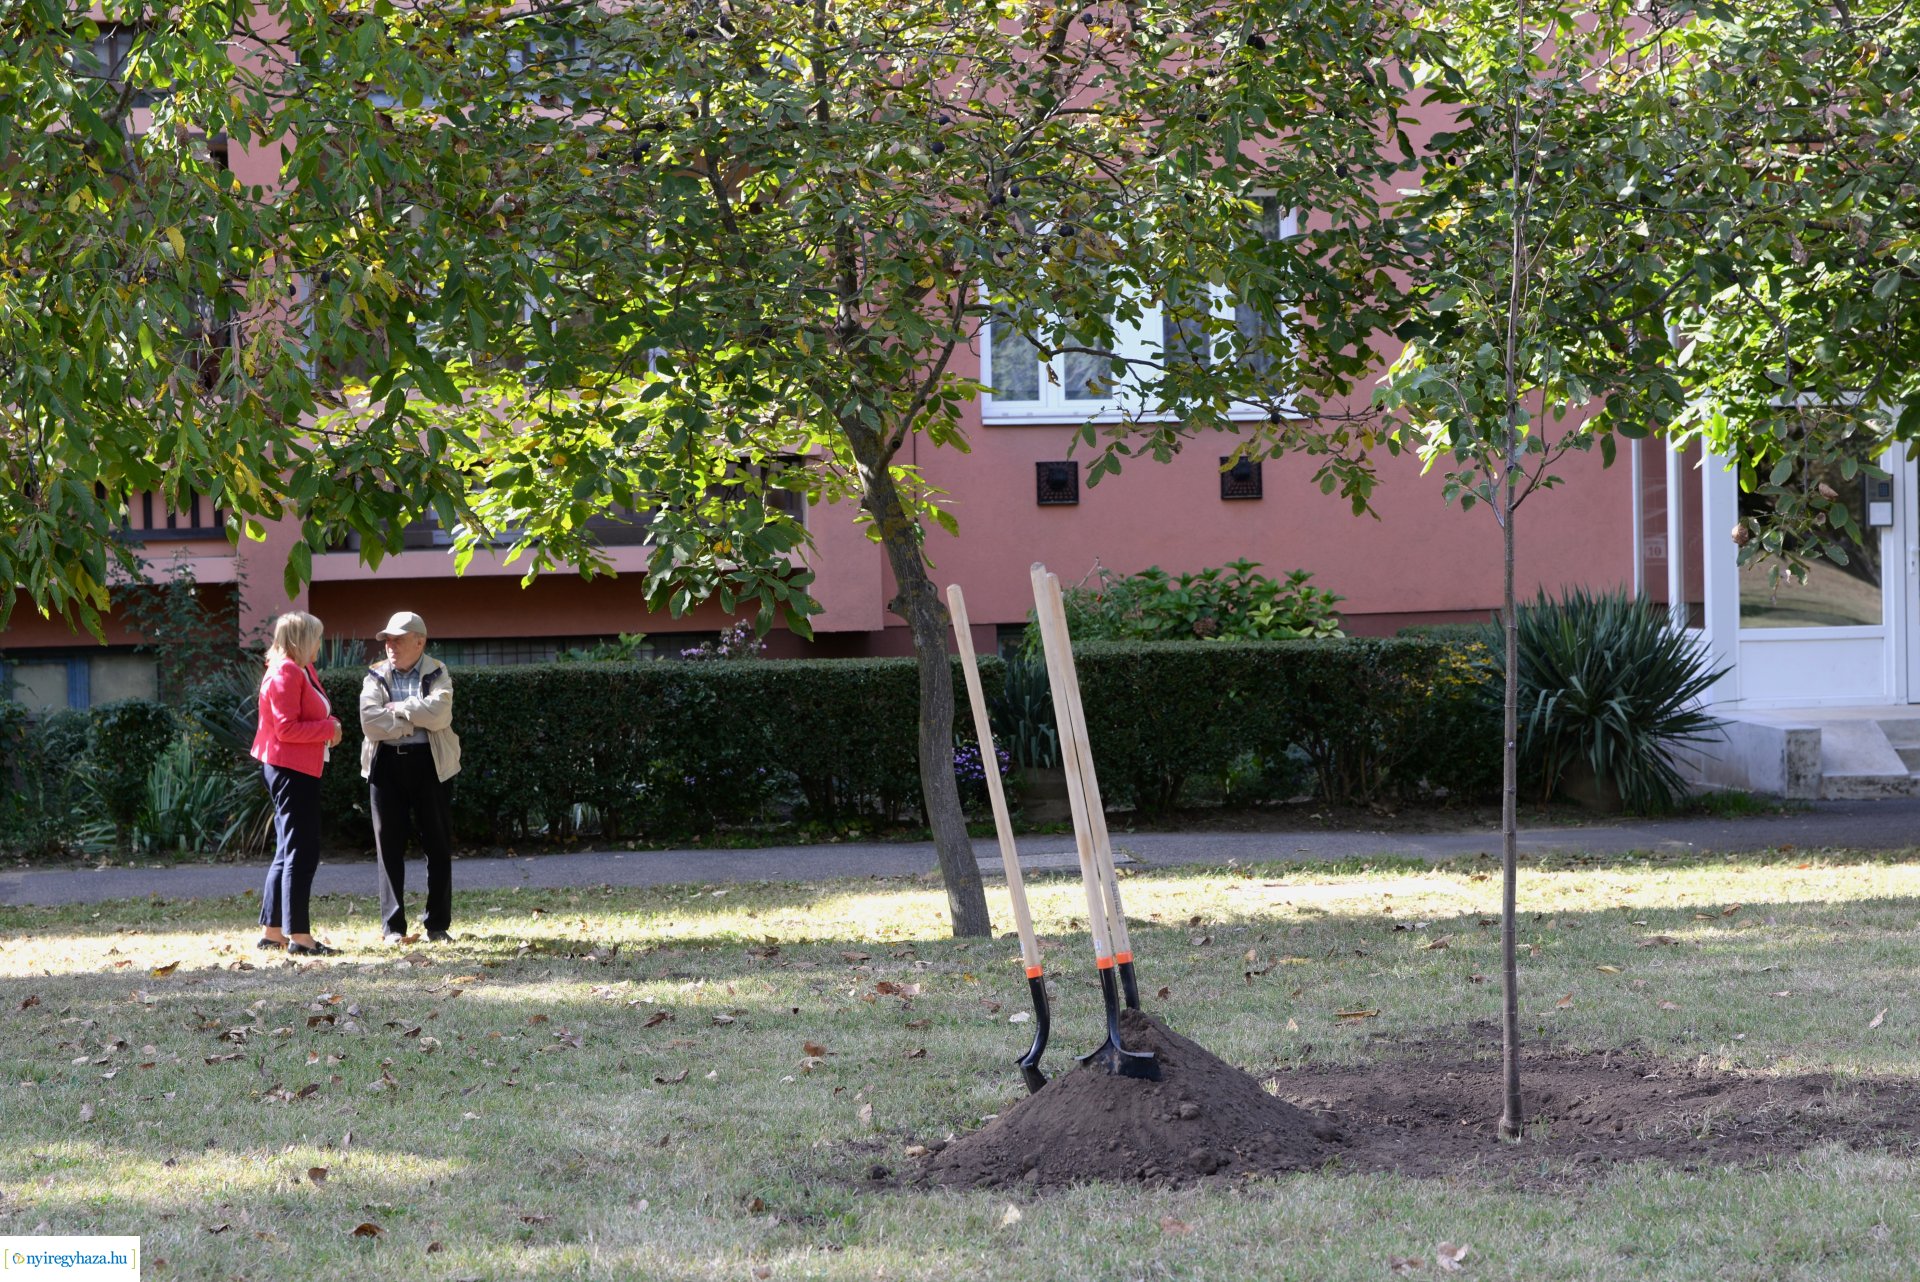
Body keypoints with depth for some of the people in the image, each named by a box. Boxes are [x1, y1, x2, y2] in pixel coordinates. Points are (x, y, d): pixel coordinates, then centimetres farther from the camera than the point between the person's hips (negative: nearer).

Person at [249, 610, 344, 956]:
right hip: (291, 769, -11)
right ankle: (298, 936, -9)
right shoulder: (285, 674, -15)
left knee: (289, 852, 14)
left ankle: (272, 931, 19)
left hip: (300, 769, 11)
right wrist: (329, 728, -15)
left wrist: (330, 724, 1)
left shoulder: (302, 671, 16)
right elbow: (286, 729, -21)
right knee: (302, 852, -10)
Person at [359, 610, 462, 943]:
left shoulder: (437, 674, 4)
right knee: (389, 846, 2)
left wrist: (399, 709, -10)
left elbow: (438, 712, -16)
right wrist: (417, 720, -11)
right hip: (387, 764, 1)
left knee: (438, 845, 2)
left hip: (427, 764, -1)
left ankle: (438, 925, 10)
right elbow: (370, 720, -10)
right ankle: (393, 926, 7)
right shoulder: (376, 676, 7)